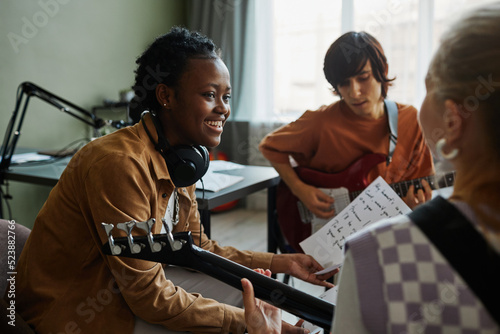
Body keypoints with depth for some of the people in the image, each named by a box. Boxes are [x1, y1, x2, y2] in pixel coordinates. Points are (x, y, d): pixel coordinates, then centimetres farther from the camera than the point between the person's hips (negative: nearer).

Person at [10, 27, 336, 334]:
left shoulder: (181, 159, -3)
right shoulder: (121, 164, -30)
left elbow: (197, 247, 3)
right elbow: (149, 297, -26)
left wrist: (283, 262, 0)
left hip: (123, 288, 8)